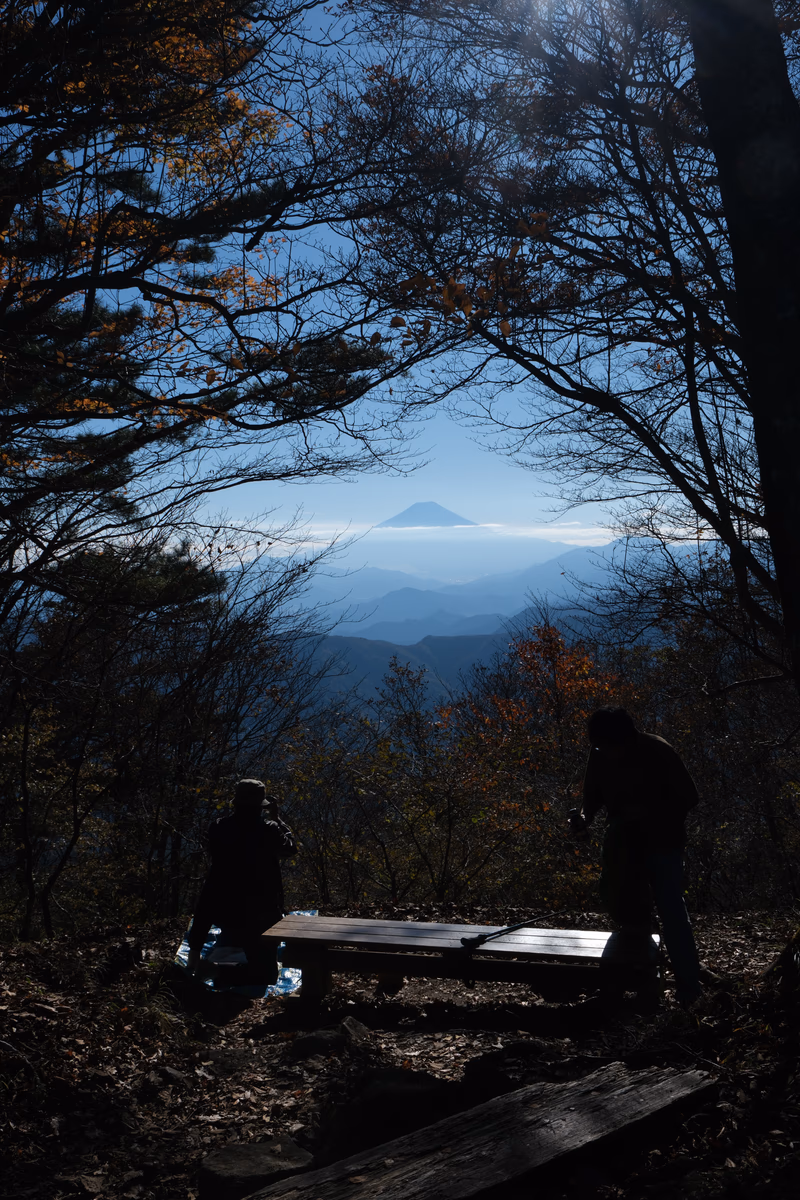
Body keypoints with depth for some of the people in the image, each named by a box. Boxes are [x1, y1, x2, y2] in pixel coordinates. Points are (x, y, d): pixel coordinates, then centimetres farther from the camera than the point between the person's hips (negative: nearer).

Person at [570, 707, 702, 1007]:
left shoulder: (657, 752, -21)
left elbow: (688, 798, -17)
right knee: (619, 899, 7)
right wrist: (584, 816, -18)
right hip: (624, 841, 5)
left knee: (671, 911, -11)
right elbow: (593, 797, 4)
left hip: (661, 840, -5)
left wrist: (648, 814, -28)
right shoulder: (599, 757, -9)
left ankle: (690, 993, -6)